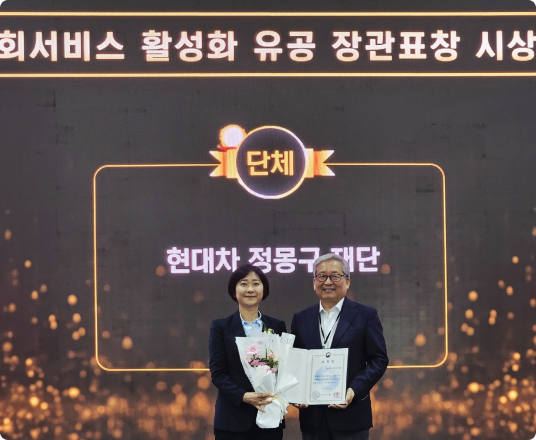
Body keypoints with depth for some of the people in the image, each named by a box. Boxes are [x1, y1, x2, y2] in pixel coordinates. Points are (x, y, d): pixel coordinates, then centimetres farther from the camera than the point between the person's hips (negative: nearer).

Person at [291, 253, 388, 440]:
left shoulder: (366, 315, 2)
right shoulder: (301, 319, 11)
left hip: (351, 417, -3)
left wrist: (354, 390, -15)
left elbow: (379, 360, -2)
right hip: (312, 417, 3)